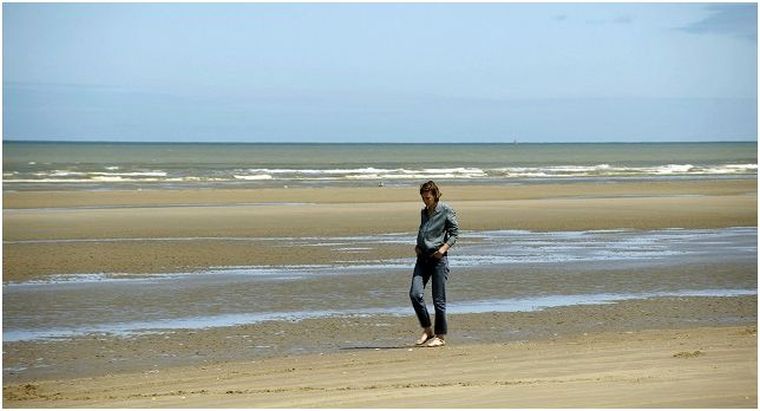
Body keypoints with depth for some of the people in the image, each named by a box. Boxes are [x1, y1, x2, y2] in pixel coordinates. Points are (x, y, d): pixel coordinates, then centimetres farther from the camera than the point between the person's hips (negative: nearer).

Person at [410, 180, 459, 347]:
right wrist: (417, 245, 10)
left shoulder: (446, 211, -3)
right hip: (423, 257, 6)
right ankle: (427, 330, 5)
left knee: (438, 299, -3)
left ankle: (440, 336, 8)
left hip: (438, 258, -6)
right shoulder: (424, 212, 15)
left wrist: (444, 248, -17)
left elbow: (455, 232, -3)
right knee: (415, 294, -9)